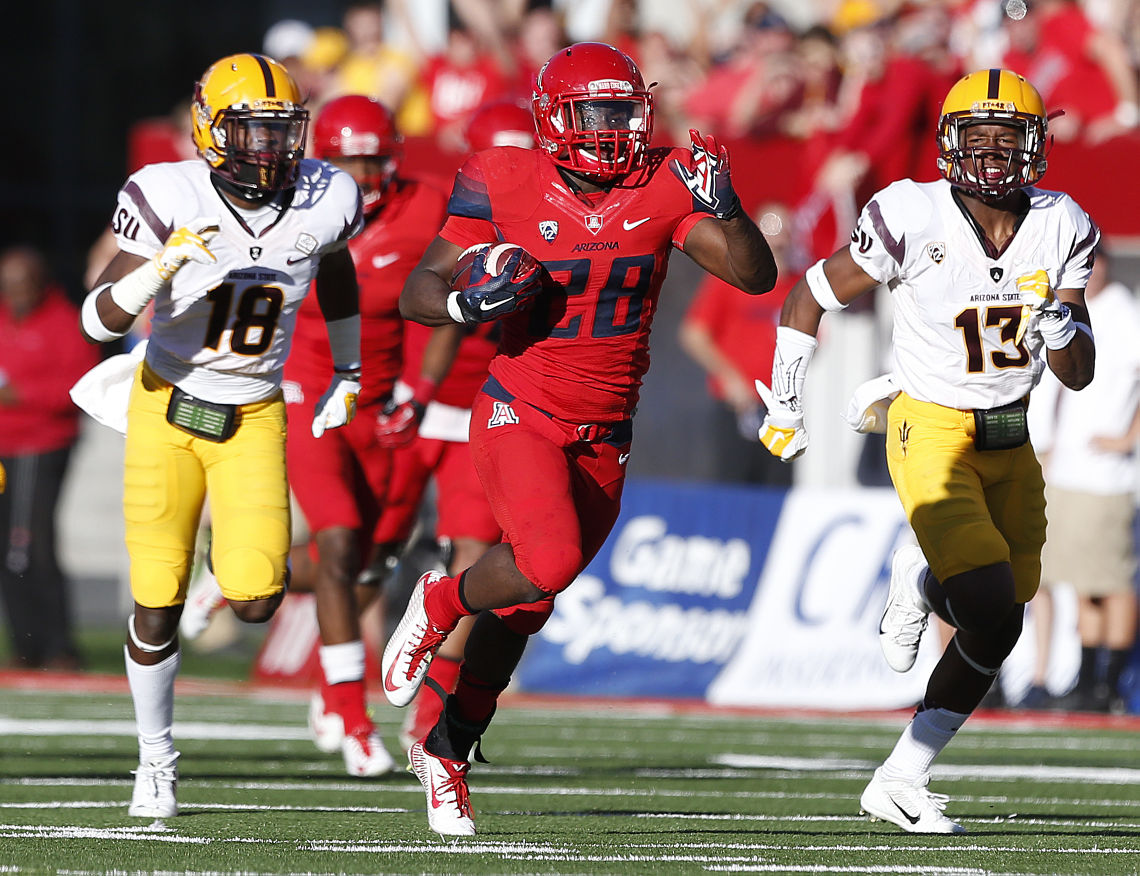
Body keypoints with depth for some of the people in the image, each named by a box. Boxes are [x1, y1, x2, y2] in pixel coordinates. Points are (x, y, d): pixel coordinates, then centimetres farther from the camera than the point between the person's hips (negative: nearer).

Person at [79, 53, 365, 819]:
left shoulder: (322, 204, -13)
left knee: (255, 601, -13)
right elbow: (100, 323, -24)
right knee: (158, 604, -1)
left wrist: (348, 377, 18)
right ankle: (157, 761, 22)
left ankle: (236, 547, 27)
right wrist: (163, 266, -40)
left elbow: (337, 273, 12)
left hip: (253, 420, 2)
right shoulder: (169, 201, -21)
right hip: (167, 408, -2)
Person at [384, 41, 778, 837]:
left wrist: (723, 208, -24)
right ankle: (441, 601, 4)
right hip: (520, 415, -4)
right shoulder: (508, 188, -9)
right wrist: (468, 302, -23)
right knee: (548, 562, -27)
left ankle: (447, 749, 28)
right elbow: (416, 294, -2)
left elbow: (757, 277, -7)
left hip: (605, 436, 4)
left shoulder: (664, 187, -3)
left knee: (525, 605, 10)